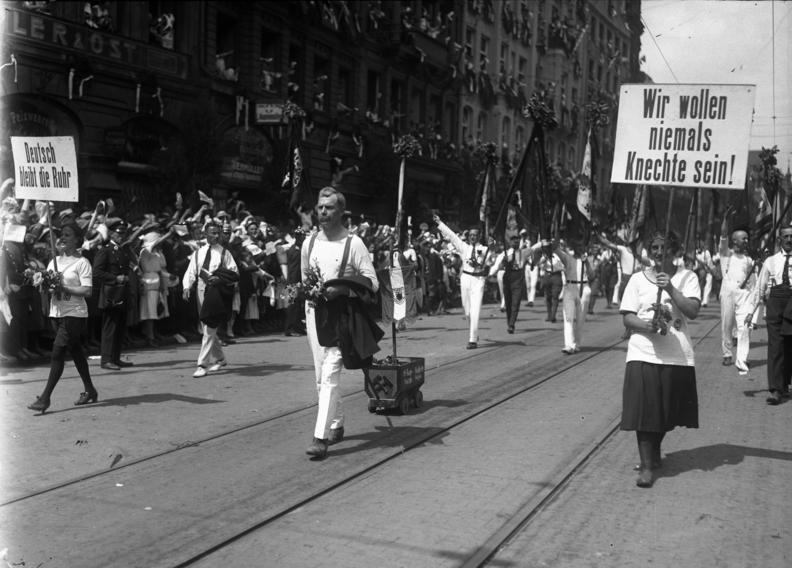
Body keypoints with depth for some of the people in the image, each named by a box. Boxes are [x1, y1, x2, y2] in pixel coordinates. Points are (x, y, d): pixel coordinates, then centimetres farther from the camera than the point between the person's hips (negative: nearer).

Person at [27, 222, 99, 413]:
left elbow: (87, 290, -15)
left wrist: (64, 288, -21)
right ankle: (89, 391, 26)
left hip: (74, 313, -7)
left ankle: (45, 397, -11)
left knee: (57, 353, -12)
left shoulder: (82, 263, -7)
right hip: (57, 312, 7)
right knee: (75, 352, 15)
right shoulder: (54, 261, 12)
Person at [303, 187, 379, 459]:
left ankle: (321, 437, -15)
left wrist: (341, 290, -21)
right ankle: (337, 425, 29)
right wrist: (309, 286, -1)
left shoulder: (353, 243, -7)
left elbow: (372, 282, -8)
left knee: (330, 374, -14)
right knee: (321, 376, 11)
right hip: (314, 311, 6)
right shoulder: (309, 242, 9)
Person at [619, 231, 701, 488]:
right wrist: (646, 325, -18)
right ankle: (647, 465, 0)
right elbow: (627, 317, 1)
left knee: (667, 412, 11)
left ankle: (654, 452, 36)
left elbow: (693, 311, -9)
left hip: (677, 355, 1)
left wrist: (670, 289, -19)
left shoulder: (687, 277, 4)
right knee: (643, 410, -8)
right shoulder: (638, 279, 5)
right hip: (643, 353, -1)